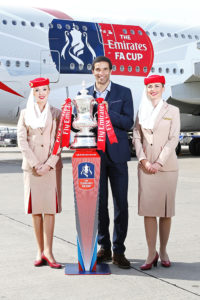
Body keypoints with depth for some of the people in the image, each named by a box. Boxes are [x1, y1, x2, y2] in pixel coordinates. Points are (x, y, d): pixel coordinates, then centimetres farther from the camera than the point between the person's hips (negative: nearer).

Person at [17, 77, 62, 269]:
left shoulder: (57, 113, 8)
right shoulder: (25, 114, 10)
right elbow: (22, 141, 2)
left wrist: (49, 164, -10)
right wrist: (35, 164, -8)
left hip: (52, 166, -1)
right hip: (31, 166, 1)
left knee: (50, 208, -4)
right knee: (35, 209, 1)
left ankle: (48, 251, -2)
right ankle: (40, 251, 8)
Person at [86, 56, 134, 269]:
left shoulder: (123, 92, 3)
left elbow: (128, 123, -6)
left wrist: (108, 112, -19)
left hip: (117, 154, -1)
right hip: (94, 155, 1)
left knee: (121, 203, 0)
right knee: (99, 203, 6)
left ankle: (118, 251, 10)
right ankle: (104, 248, 19)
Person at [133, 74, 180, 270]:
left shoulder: (172, 111, 6)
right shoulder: (141, 111, 12)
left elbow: (173, 139, -2)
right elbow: (136, 137, 7)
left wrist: (159, 162, -10)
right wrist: (143, 160, -7)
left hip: (166, 166, -1)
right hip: (146, 166, 1)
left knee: (166, 211, 3)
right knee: (148, 210, -3)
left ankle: (163, 251, 14)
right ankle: (151, 254, 3)